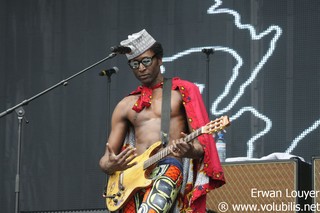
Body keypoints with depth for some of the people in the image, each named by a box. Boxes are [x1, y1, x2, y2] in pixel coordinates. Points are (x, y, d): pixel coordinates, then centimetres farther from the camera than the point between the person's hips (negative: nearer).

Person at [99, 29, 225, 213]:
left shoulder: (182, 92, 10)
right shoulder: (126, 105, 19)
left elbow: (201, 144, 4)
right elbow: (106, 161, 17)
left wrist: (190, 151, -20)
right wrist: (111, 166, -8)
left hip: (170, 166, -5)